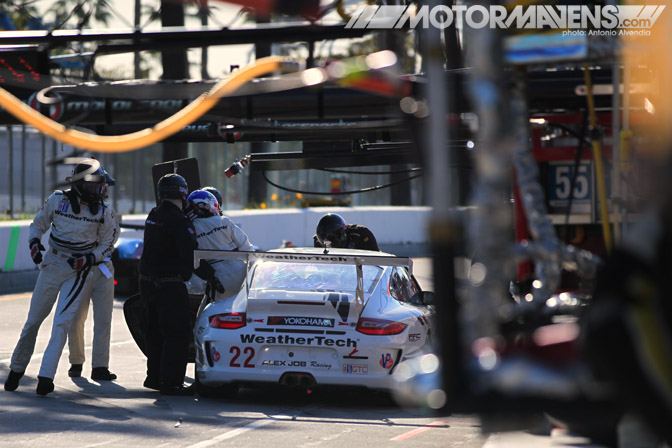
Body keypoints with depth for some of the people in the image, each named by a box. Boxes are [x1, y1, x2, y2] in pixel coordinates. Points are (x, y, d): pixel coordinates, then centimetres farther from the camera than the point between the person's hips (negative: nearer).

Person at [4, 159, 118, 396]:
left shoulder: (104, 212, -4)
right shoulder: (57, 200, -4)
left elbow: (107, 245, 3)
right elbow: (38, 224, 10)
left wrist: (89, 258, -13)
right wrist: (34, 243, -9)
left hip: (79, 271, -1)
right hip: (52, 265, 1)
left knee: (62, 323, -14)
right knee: (33, 320, 7)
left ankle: (46, 375, -12)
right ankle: (17, 369, 24)